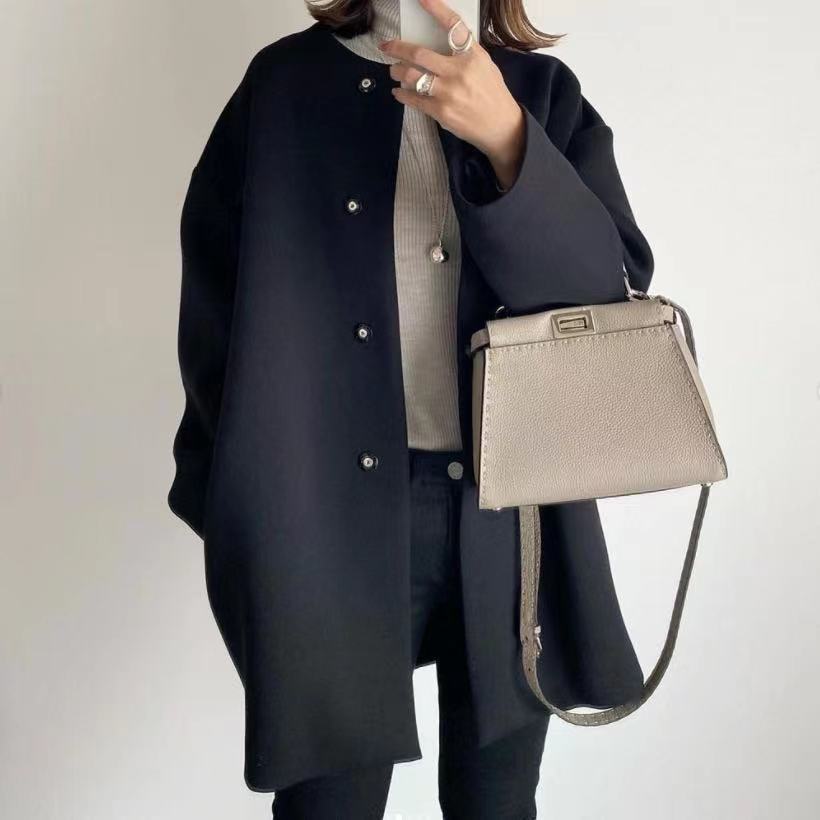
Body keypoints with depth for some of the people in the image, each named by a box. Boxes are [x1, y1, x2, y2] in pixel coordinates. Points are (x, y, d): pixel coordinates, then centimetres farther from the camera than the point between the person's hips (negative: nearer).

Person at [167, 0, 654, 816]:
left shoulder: (545, 95, 6)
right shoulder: (285, 82, 3)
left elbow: (615, 289, -7)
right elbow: (213, 307, 5)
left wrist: (507, 137, -21)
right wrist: (238, 504, 2)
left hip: (511, 519, 2)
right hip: (329, 517, -1)